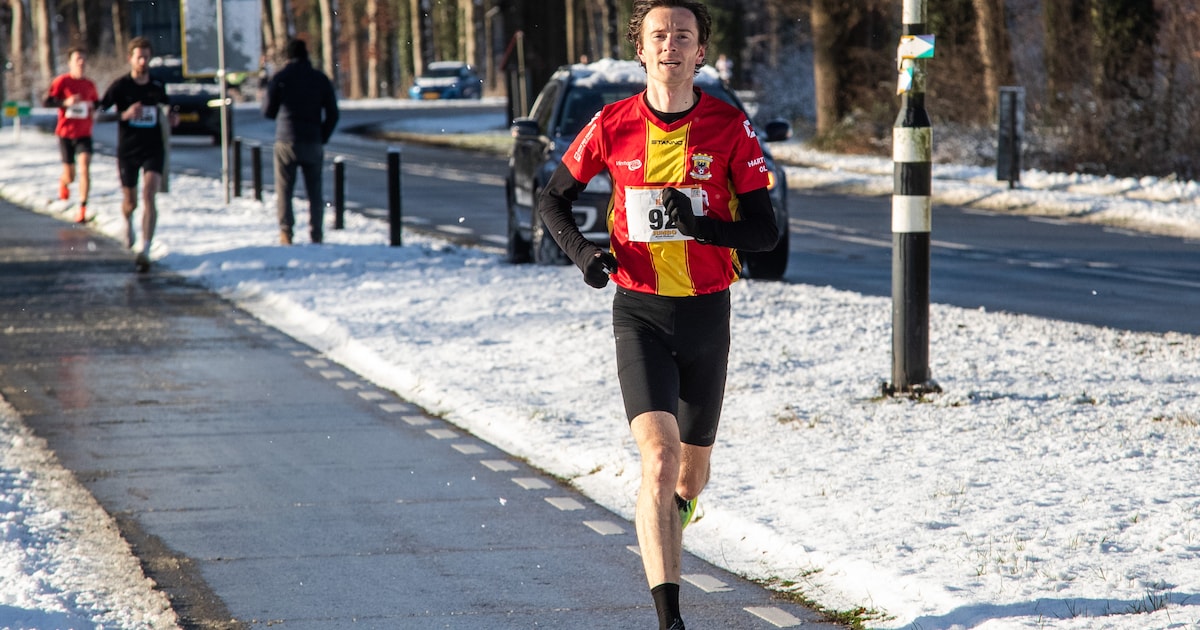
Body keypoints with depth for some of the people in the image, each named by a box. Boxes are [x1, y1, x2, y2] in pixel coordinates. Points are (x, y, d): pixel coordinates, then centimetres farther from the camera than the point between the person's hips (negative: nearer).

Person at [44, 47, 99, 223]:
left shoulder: (89, 85, 5)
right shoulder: (62, 81, -7)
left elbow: (96, 102, 22)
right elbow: (47, 102, -12)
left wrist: (94, 111, 1)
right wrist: (65, 102, -26)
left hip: (84, 134, 2)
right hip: (66, 134, -2)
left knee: (85, 167, -18)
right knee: (70, 176, 6)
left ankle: (83, 208, -16)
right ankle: (63, 182, 45)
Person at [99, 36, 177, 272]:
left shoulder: (157, 86, 3)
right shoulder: (120, 86, -7)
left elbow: (166, 106, 24)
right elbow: (98, 113, -12)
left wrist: (172, 118, 2)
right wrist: (124, 114, -27)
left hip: (153, 149, 1)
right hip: (127, 150, -1)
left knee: (149, 195, -19)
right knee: (130, 202, 12)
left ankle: (145, 251, -23)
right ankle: (128, 221, 51)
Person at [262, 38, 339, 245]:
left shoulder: (279, 78, -3)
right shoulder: (321, 79, 5)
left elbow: (267, 110, 1)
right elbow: (332, 114, 4)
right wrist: (322, 138, 12)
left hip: (286, 142, -2)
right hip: (313, 142, 2)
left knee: (284, 191, 2)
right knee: (315, 191, 8)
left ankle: (286, 231, -10)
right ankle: (316, 234, 5)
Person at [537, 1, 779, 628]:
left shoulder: (730, 126, -5)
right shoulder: (612, 126, -3)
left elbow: (765, 230, -4)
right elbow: (551, 199, 11)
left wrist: (700, 224, -22)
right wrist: (583, 251, -8)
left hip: (707, 313, 2)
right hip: (639, 312, -2)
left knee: (691, 471, 16)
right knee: (658, 458, -20)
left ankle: (665, 534, 51)